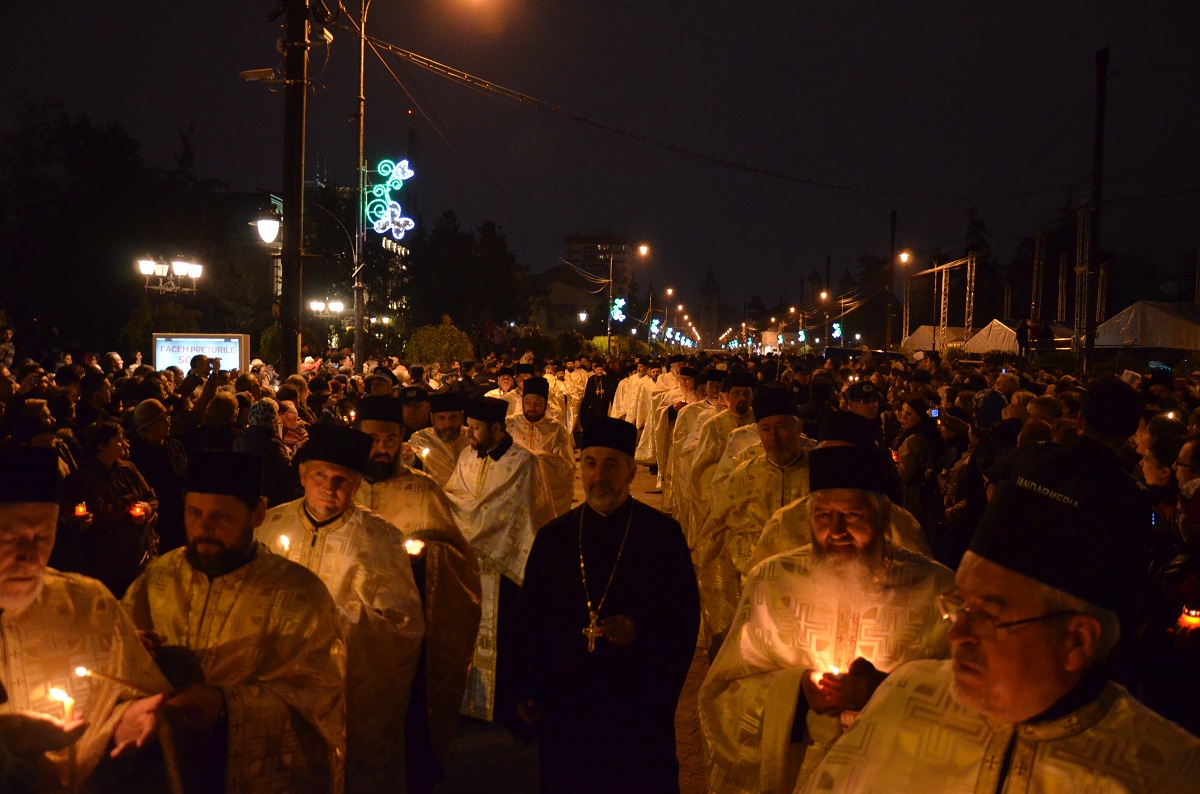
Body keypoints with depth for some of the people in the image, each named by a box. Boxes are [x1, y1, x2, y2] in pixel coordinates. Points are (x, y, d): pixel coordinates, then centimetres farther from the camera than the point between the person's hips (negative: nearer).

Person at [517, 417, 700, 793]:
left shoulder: (663, 533, -1)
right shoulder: (552, 537, 7)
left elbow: (685, 615, -1)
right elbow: (531, 621, 8)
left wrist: (639, 631, -18)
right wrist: (532, 694, 3)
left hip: (640, 707, -2)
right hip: (567, 703, 2)